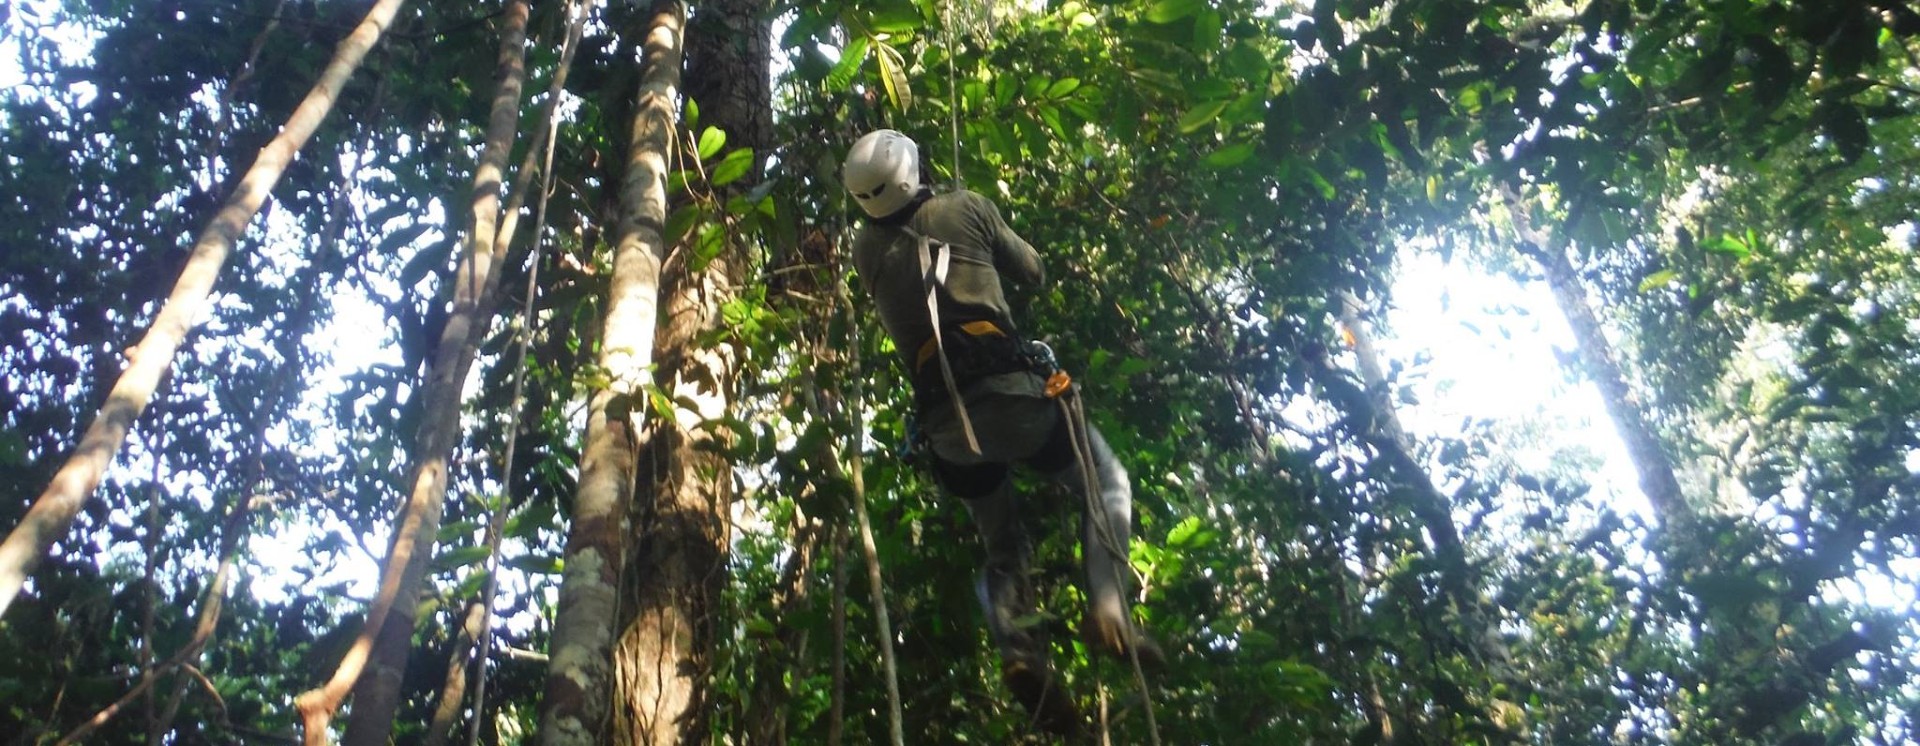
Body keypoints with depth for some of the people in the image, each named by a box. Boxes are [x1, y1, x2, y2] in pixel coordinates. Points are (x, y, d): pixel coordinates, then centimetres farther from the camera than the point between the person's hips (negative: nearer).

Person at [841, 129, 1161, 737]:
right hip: (1009, 391, -3)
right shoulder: (965, 208, 5)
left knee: (1002, 547, 20)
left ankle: (1017, 650, -9)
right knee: (1107, 482, 18)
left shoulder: (866, 249, 13)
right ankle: (1107, 608, -6)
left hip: (945, 423, 3)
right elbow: (1033, 273, 18)